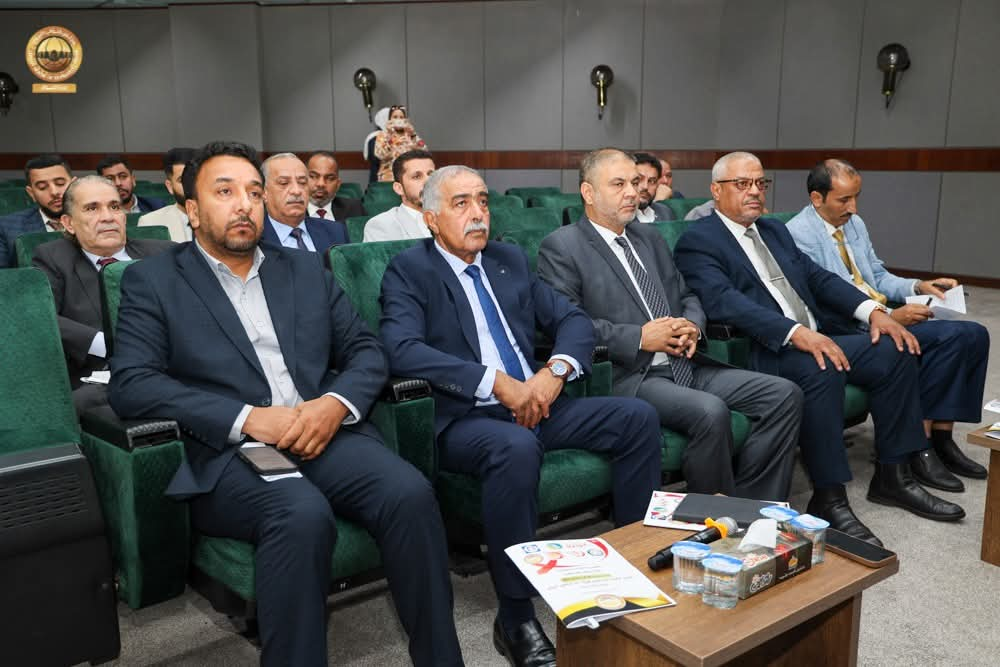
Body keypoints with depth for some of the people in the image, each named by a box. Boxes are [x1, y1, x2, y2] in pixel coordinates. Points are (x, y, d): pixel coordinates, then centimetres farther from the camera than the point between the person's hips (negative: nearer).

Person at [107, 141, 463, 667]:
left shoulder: (305, 271, 19)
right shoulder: (153, 280, 8)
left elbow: (366, 351, 15)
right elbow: (130, 383, -5)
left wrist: (336, 403, -9)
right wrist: (247, 418, -15)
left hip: (324, 436, 4)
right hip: (227, 454, -3)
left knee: (410, 492, -24)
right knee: (303, 514, -35)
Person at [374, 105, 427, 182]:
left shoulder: (411, 135, 14)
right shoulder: (382, 135, 7)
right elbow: (380, 155, -9)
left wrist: (413, 135, -6)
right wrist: (389, 136, -13)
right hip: (389, 175, -2)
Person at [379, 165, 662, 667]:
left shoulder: (510, 260, 16)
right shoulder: (408, 271, -1)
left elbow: (574, 320, 13)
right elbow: (403, 349, -18)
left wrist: (556, 370, -10)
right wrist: (497, 381, -23)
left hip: (536, 404, 6)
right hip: (463, 419, -6)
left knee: (637, 417, -10)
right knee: (517, 448, -37)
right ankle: (516, 617, -20)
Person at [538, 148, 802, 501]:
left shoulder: (650, 237, 22)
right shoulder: (561, 247, -2)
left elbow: (686, 295, 27)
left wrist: (692, 325, 2)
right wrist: (639, 337, -15)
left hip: (683, 365, 8)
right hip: (626, 376, -7)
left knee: (785, 394, -7)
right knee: (711, 411, -32)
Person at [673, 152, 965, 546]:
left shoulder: (775, 231, 22)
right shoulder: (698, 241, -5)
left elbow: (817, 276, 16)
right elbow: (724, 301, -20)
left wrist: (872, 311, -2)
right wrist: (795, 333, -30)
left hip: (817, 337, 9)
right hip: (764, 352, -8)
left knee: (894, 349, -7)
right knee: (821, 370, -34)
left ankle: (893, 475, 4)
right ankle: (829, 499, -23)